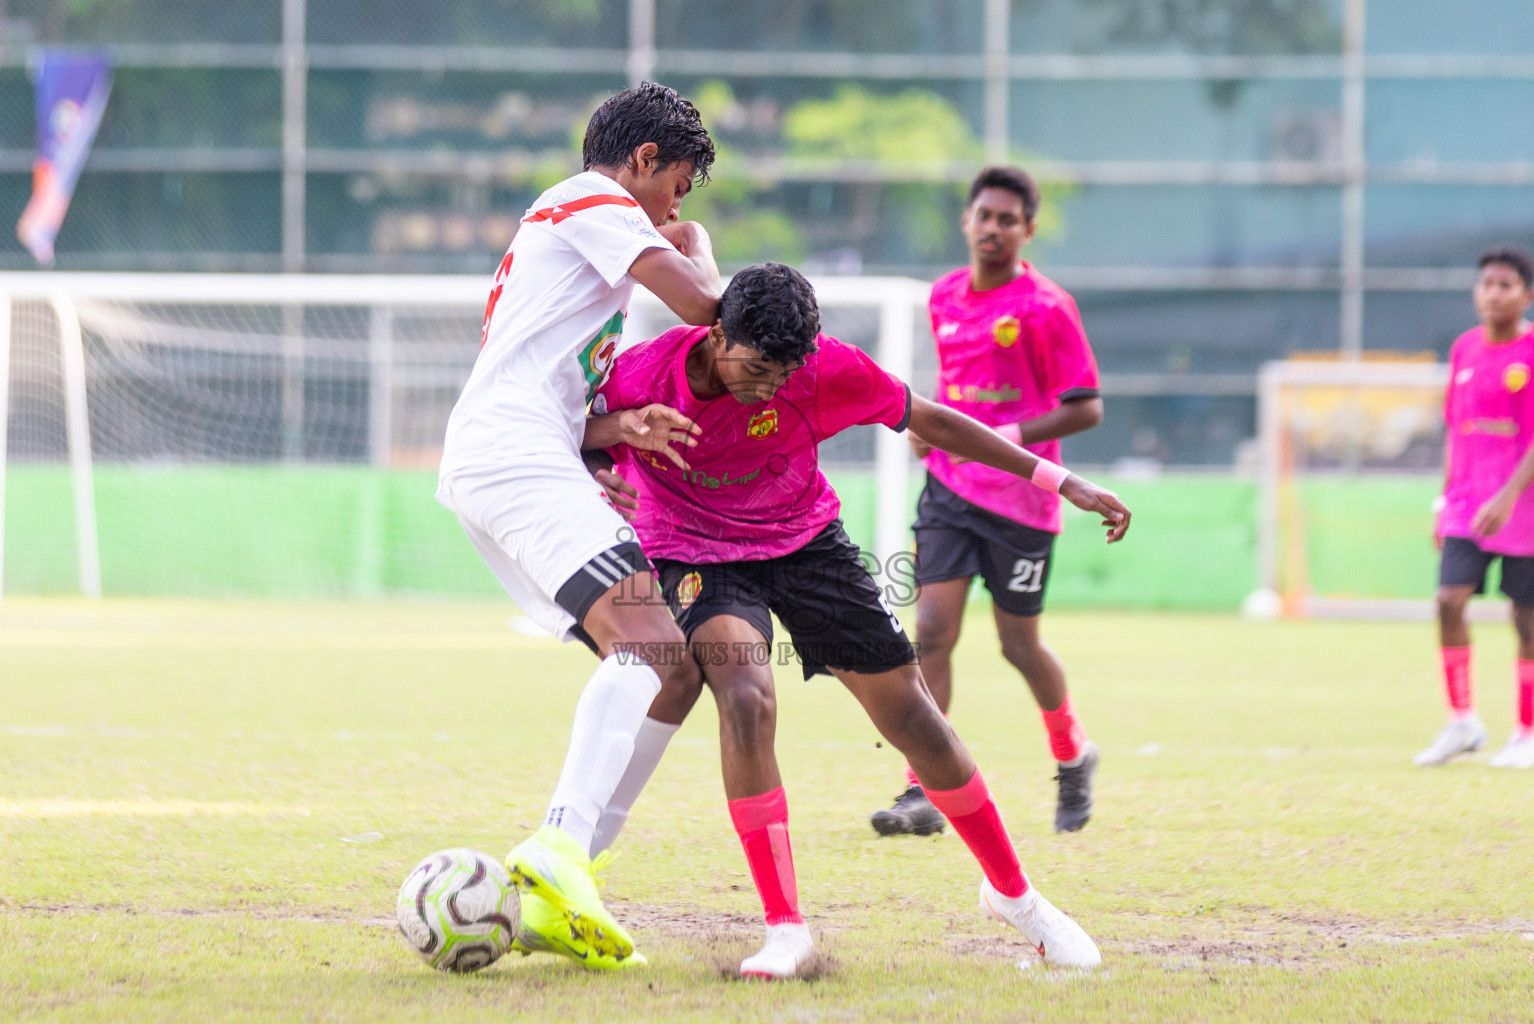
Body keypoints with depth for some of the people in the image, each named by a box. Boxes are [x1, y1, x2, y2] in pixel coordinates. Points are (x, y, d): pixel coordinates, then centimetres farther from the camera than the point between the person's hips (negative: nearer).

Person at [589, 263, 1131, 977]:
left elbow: (928, 419, -9)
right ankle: (784, 931, -21)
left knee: (907, 710, 1)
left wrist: (1061, 482, -7)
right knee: (747, 697, -30)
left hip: (803, 538, 2)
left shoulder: (824, 369, -23)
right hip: (697, 553, -2)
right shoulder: (642, 376, -26)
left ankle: (1012, 892, 24)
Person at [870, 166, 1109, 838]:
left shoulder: (1045, 308, -11)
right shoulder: (945, 297, 8)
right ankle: (923, 794, -10)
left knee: (1019, 644, 7)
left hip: (1021, 499, -4)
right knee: (931, 632, -9)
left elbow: (1086, 408, -11)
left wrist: (1016, 435, -23)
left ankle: (1073, 758, 34)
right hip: (949, 486, 4)